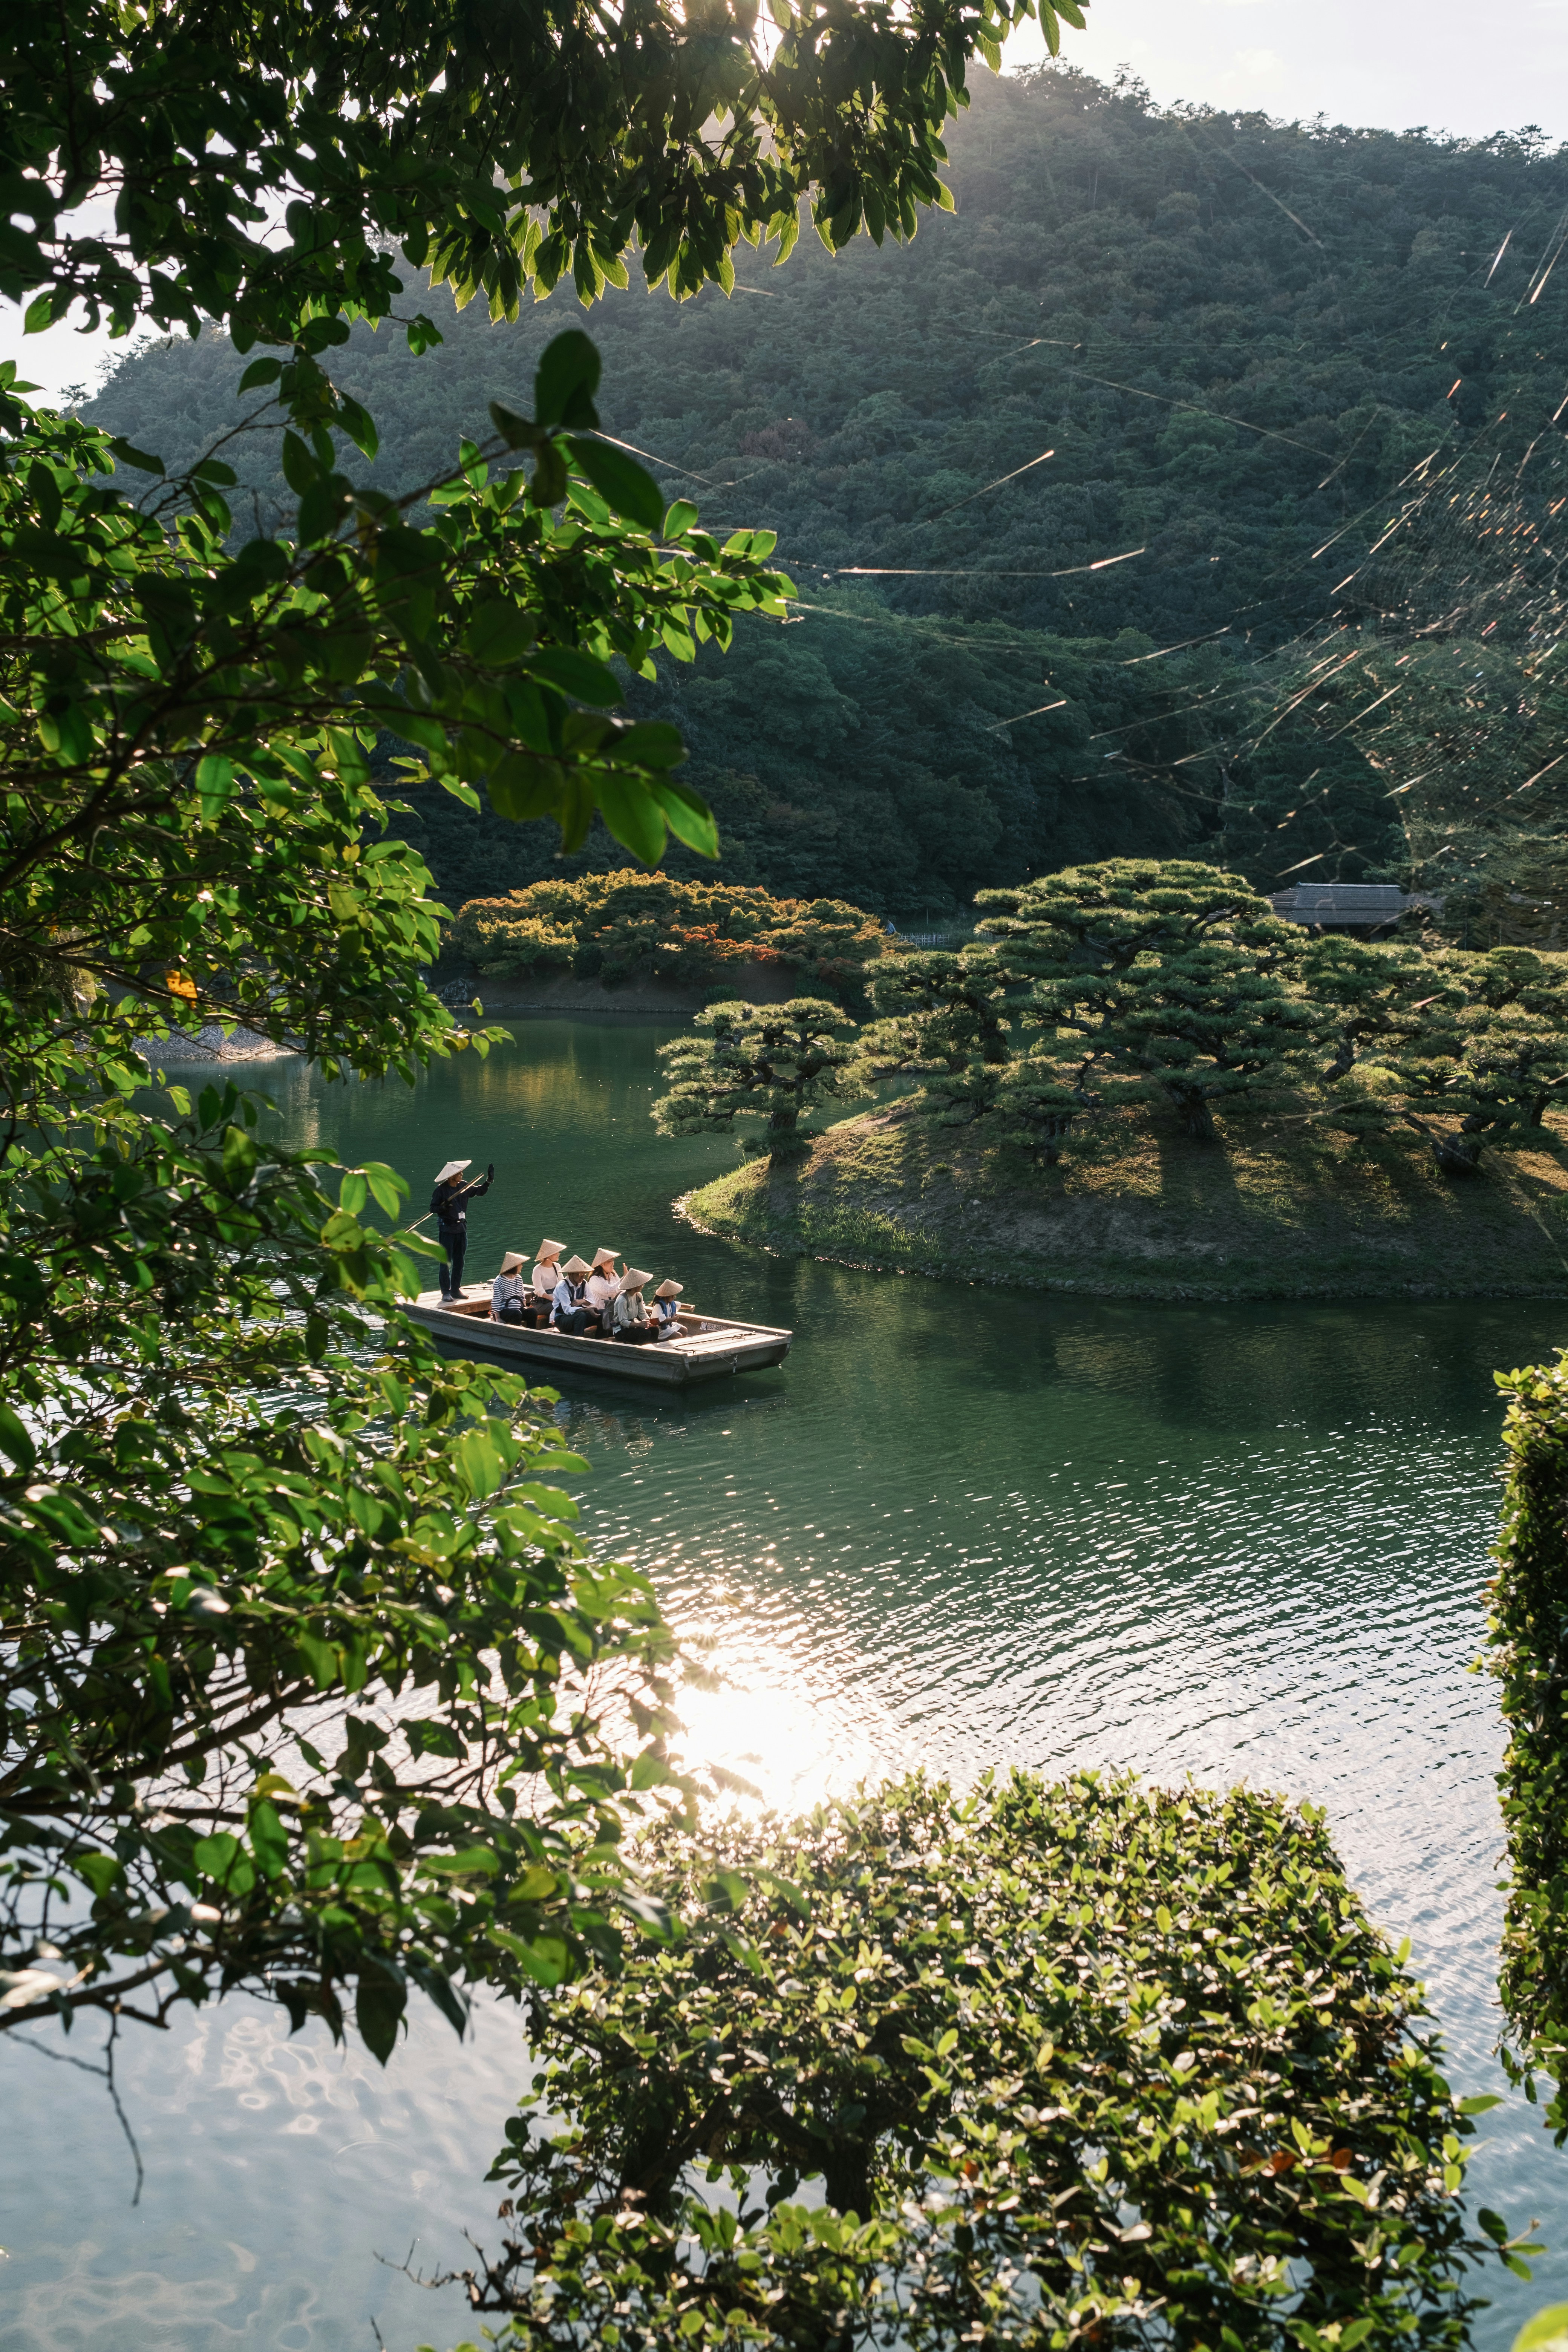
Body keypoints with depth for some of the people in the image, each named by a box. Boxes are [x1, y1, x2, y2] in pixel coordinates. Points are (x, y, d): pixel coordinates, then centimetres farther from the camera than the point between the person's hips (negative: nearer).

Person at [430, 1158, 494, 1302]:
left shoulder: (463, 1186, 6)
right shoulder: (441, 1190, -11)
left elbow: (479, 1191, 20)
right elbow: (433, 1208, -9)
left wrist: (489, 1181, 7)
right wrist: (443, 1208, -28)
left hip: (461, 1228, 6)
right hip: (447, 1229, -6)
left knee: (459, 1261, 11)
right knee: (446, 1262, -3)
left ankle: (456, 1290, 20)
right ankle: (446, 1292, 1)